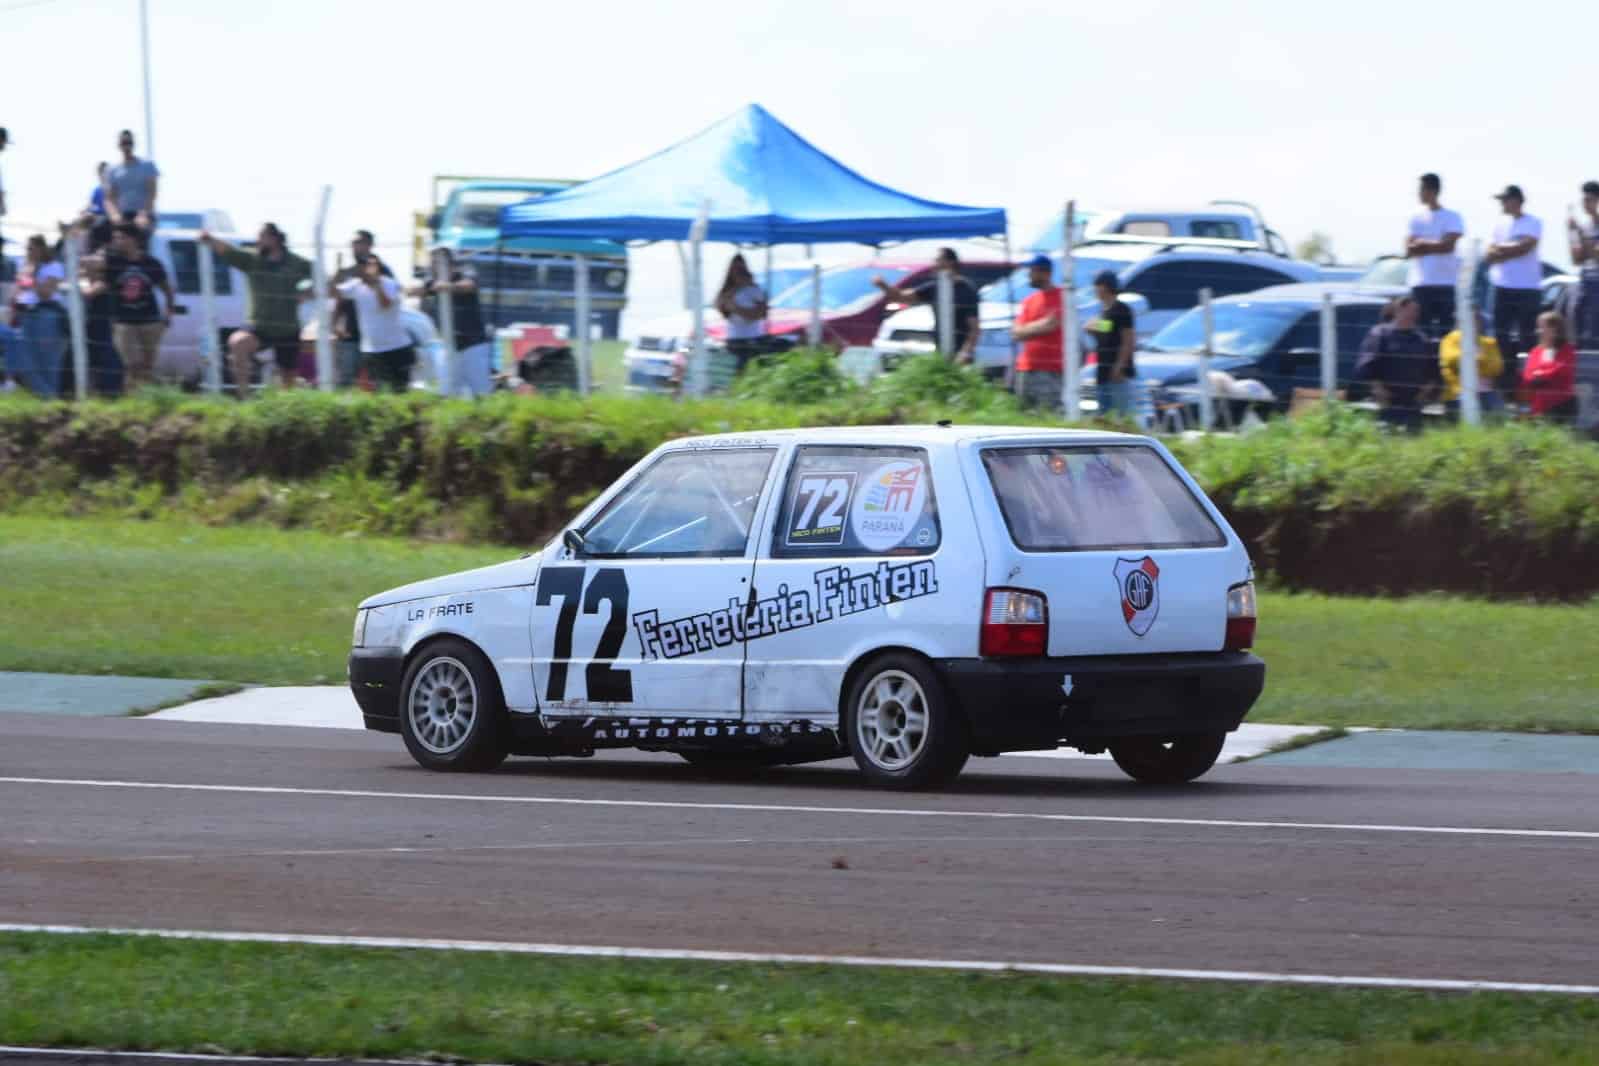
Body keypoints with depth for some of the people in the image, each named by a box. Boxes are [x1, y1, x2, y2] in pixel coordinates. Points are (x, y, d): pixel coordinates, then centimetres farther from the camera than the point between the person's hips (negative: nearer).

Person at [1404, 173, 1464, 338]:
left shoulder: (1452, 218, 2)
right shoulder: (1416, 218, 10)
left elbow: (1448, 245, -10)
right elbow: (1409, 250, 2)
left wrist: (1422, 244, -4)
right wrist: (1434, 246, -8)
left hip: (1446, 283, -2)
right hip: (1421, 284, 2)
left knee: (1446, 330, -5)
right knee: (1423, 332, 1)